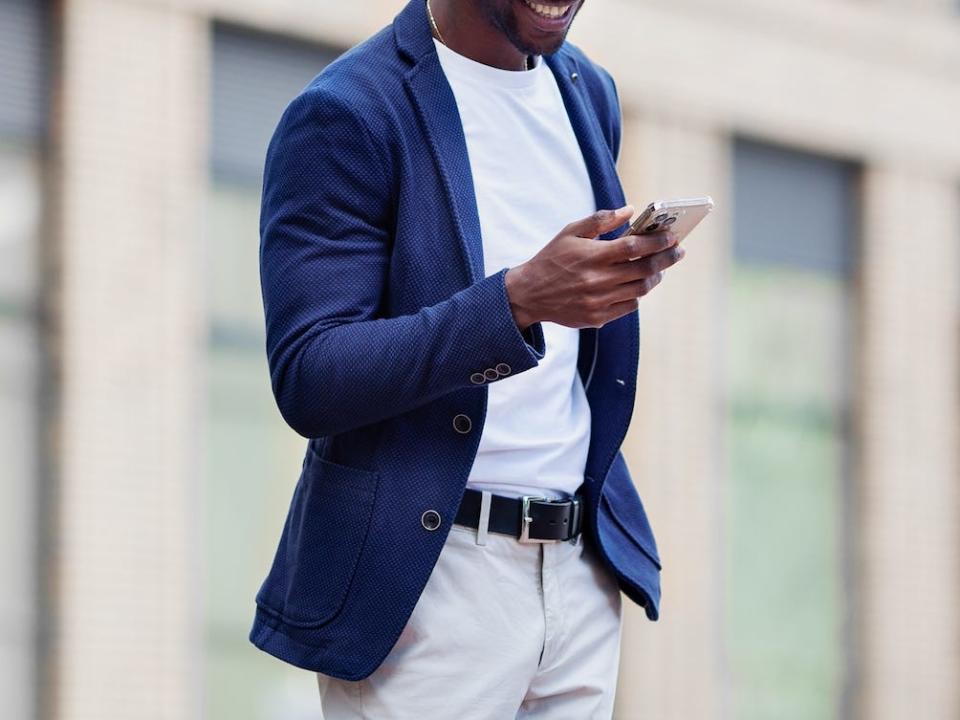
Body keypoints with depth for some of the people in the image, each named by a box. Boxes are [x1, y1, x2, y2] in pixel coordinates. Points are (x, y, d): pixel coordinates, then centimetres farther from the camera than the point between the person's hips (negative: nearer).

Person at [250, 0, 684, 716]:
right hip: (424, 582, -6)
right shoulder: (345, 113, -11)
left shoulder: (590, 92, 12)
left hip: (581, 572, 6)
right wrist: (519, 300, -27)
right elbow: (307, 383, -18)